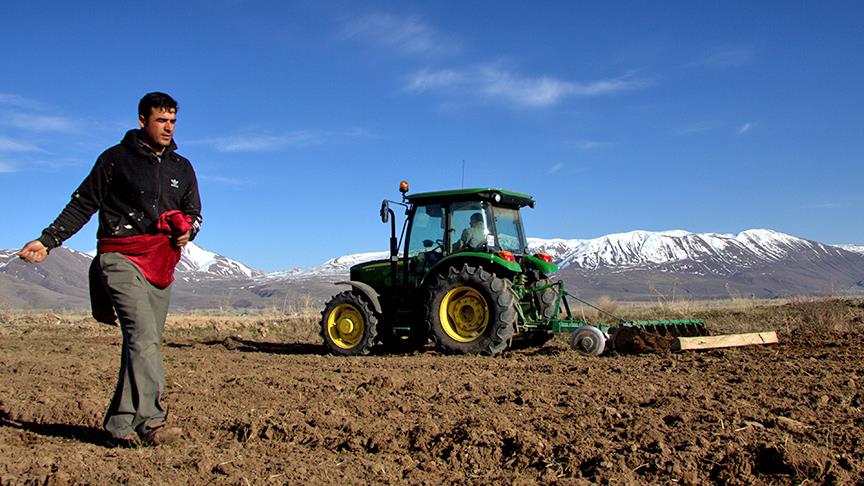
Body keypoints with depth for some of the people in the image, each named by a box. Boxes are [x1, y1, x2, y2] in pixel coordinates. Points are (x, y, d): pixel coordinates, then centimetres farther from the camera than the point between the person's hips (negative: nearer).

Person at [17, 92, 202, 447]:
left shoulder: (181, 168, 18)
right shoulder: (116, 159, 5)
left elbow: (194, 212, 23)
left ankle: (121, 422, 10)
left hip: (162, 264, 5)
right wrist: (48, 240, -2)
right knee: (143, 334, -20)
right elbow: (82, 205, 7)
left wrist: (188, 230, -1)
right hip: (121, 257, -5)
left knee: (145, 341, 2)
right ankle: (150, 420, -24)